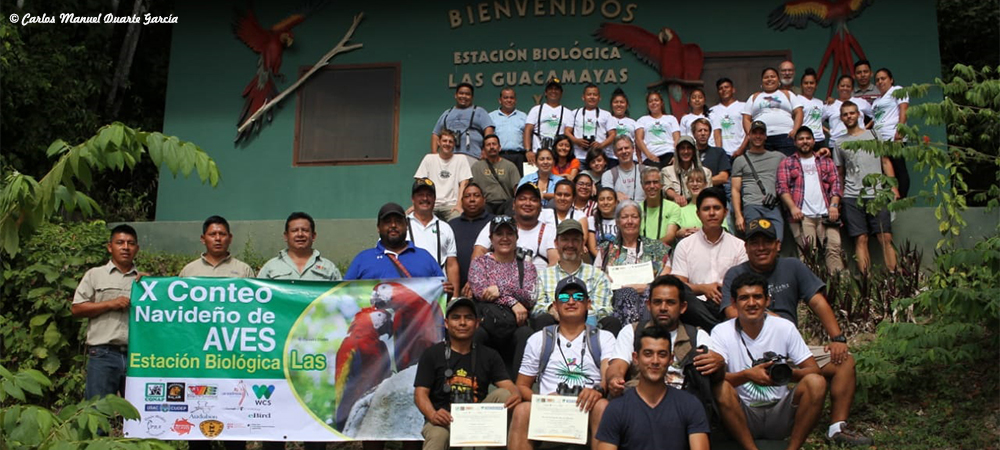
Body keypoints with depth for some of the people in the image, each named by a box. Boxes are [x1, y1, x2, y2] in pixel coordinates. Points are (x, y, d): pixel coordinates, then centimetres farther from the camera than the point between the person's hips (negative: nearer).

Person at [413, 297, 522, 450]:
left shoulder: (489, 356, 12)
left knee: (503, 395, -20)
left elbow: (508, 386, 0)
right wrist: (432, 415, -26)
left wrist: (516, 395, -27)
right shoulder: (432, 354, 5)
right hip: (443, 421, -4)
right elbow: (421, 393, -3)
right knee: (437, 437, -39)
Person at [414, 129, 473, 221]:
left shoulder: (461, 160, 9)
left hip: (451, 205, -1)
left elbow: (464, 184, 1)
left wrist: (459, 205, -14)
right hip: (431, 204, 1)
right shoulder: (429, 158, 14)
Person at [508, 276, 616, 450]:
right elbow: (522, 386, 17)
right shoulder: (538, 339, 17)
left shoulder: (604, 338, 14)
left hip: (587, 412, -1)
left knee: (602, 406, -34)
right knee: (522, 410, -31)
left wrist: (599, 390, -27)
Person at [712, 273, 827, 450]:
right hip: (743, 417, -2)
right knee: (721, 388, -32)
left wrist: (788, 374, -23)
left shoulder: (785, 328, 2)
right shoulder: (721, 332, -3)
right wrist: (748, 375, -32)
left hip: (780, 413, 2)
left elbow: (814, 369, -2)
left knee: (816, 383, -23)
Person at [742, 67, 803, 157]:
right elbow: (746, 119, 15)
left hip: (785, 137, -1)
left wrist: (795, 130, -6)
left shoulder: (788, 94, 22)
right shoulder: (754, 97, 24)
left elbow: (798, 112, 12)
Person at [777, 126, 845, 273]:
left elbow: (835, 184, 15)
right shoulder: (787, 163, 17)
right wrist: (792, 207, -10)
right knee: (808, 252, -14)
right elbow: (782, 187, 5)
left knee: (834, 248, -13)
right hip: (802, 215, -2)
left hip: (826, 214, 2)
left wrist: (834, 205, -4)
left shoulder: (826, 162, 24)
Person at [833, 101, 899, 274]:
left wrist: (893, 186, -1)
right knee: (861, 239, -4)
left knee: (886, 238, -7)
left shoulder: (873, 135, 12)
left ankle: (893, 275, -6)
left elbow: (886, 162, 10)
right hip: (852, 197, 1)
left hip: (877, 194, -1)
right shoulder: (840, 144, 15)